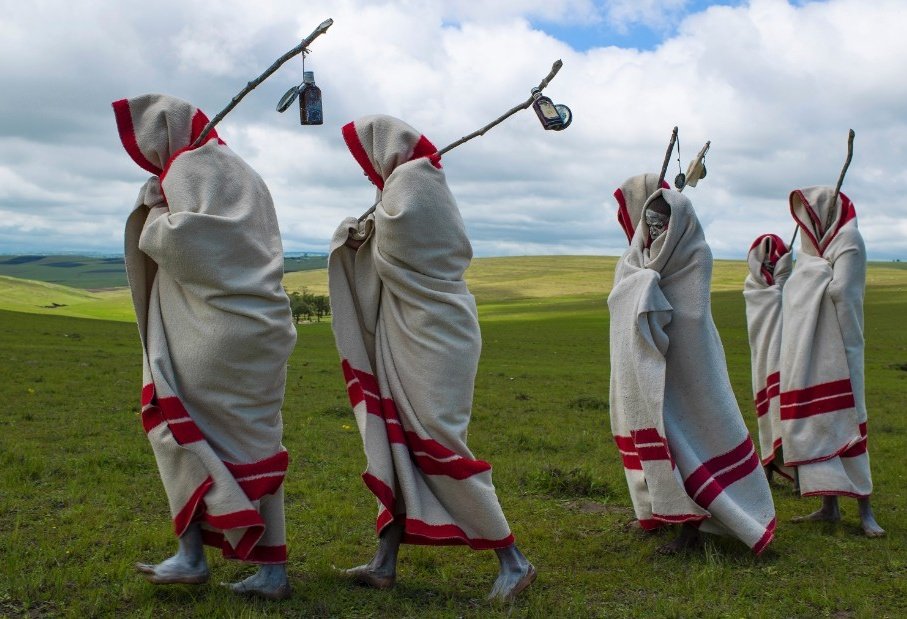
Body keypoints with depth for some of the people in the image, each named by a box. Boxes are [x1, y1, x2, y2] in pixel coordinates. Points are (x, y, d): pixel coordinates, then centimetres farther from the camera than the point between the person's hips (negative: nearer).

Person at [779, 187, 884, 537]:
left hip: (832, 351, -8)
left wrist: (812, 279, -5)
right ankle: (829, 505, 9)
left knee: (842, 422, -8)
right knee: (814, 425, 5)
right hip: (806, 355, 8)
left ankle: (864, 508, -3)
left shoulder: (847, 240, -5)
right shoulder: (813, 247, 19)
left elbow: (839, 291, -17)